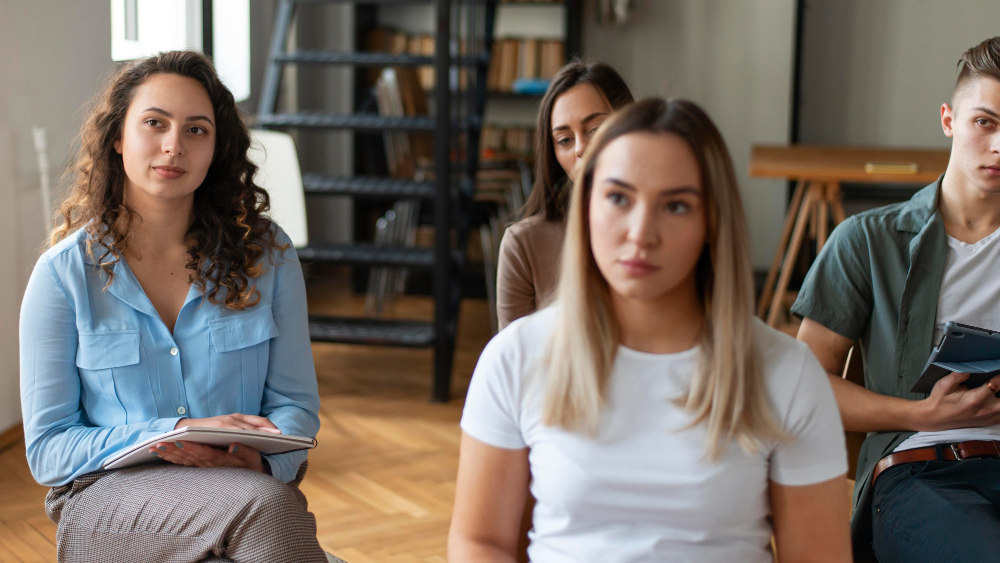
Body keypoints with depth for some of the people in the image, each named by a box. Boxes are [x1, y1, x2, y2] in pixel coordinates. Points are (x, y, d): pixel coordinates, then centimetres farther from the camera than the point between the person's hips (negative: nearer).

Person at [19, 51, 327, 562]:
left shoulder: (266, 254, 6)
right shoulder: (65, 273, 1)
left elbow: (296, 404, 10)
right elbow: (48, 449, 0)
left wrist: (261, 458, -14)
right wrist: (173, 434, -15)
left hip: (243, 482, 3)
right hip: (106, 495, -2)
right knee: (266, 505, -34)